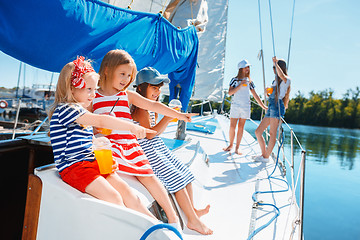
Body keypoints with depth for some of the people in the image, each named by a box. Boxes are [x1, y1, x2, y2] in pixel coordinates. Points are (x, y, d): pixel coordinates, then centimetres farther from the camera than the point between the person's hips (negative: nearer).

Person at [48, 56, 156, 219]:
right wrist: (132, 127, -27)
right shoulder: (64, 109, -12)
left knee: (126, 190, -8)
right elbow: (101, 121, -26)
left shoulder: (81, 112, 18)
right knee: (114, 197, -21)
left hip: (92, 162, 7)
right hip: (73, 166, -7)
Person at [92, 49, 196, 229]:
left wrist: (178, 115, 6)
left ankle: (172, 217, 9)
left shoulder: (128, 95, 13)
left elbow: (153, 105, 10)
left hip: (129, 143, 2)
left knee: (148, 175, -5)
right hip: (107, 144, -2)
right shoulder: (93, 97, 7)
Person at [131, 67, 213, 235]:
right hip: (148, 150, -10)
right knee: (177, 179, -13)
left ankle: (192, 210, 19)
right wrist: (167, 118, -22)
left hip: (158, 147, 10)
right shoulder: (141, 108, -15)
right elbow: (149, 134, -19)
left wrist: (168, 119, 5)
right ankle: (193, 220, -2)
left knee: (185, 174, 7)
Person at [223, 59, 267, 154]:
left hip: (246, 107, 2)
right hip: (235, 105, -2)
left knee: (241, 127, 2)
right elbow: (230, 92, -8)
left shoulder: (249, 82, 11)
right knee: (232, 127, -2)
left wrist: (263, 106, 15)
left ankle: (237, 148, 8)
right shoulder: (234, 80, 2)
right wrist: (240, 85, -16)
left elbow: (255, 95, 15)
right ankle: (230, 145, 18)